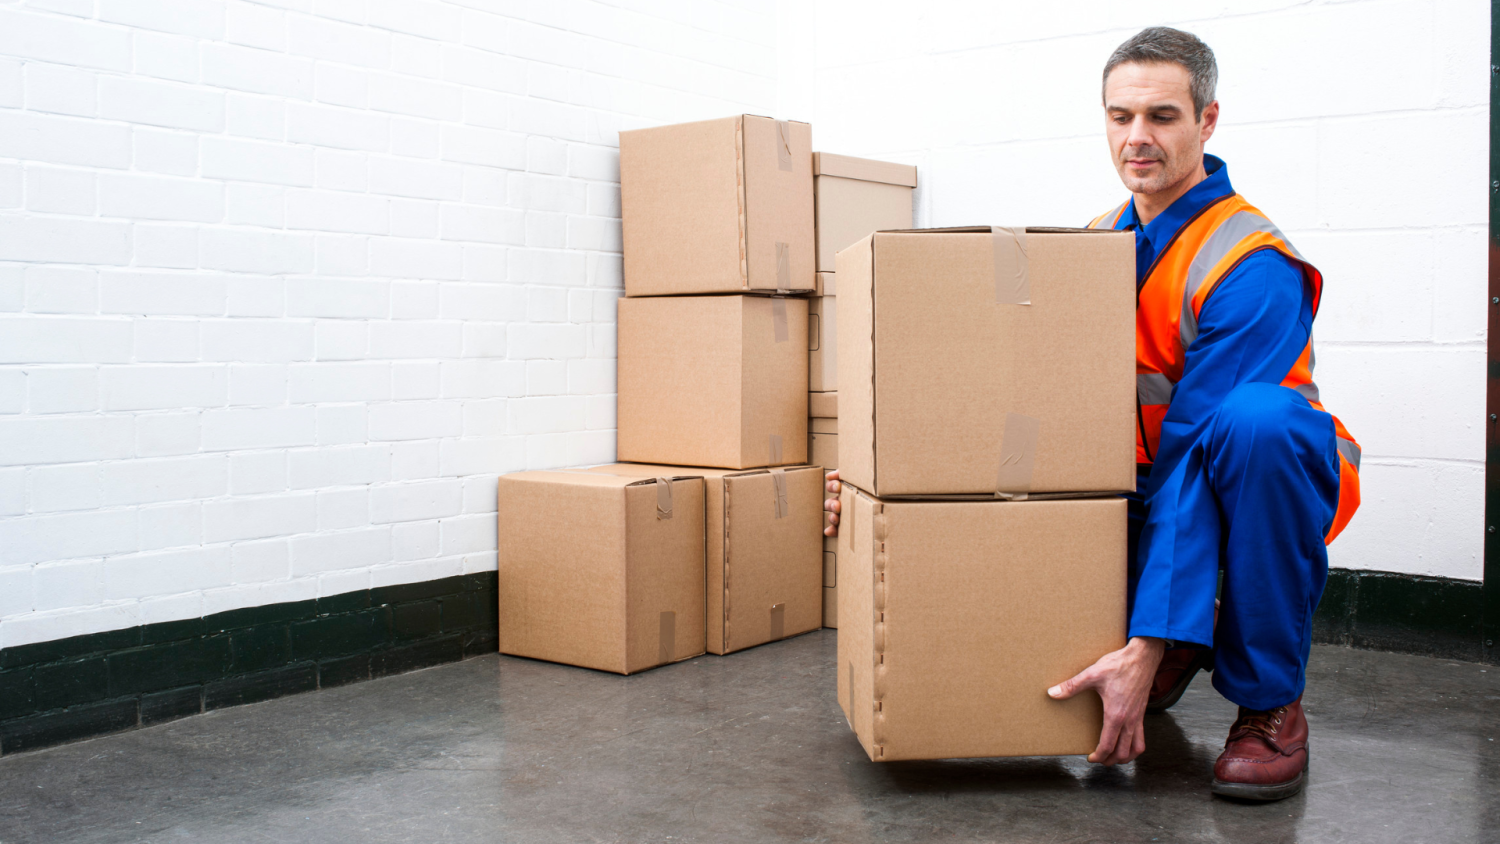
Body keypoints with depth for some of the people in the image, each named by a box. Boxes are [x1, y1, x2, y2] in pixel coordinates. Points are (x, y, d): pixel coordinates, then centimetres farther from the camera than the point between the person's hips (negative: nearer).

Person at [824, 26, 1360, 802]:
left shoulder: (1250, 266, -21)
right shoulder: (1096, 246, 2)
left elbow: (1191, 458, -29)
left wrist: (1145, 649, -32)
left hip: (1263, 481, -6)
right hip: (1145, 487, 6)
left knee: (1253, 418, -39)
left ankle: (1270, 705, -20)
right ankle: (1185, 645, 11)